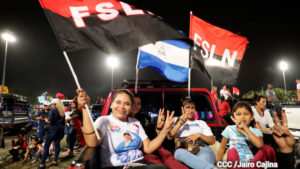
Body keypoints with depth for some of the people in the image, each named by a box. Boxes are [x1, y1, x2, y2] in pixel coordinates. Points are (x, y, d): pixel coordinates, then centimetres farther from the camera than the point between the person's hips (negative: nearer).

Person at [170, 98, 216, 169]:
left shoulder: (201, 122, 30)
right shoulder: (176, 120, 27)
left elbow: (212, 141, 19)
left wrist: (199, 135, 1)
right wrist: (180, 123, 0)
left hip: (202, 148, 1)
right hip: (183, 149, 0)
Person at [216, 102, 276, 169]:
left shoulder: (256, 131, 4)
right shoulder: (229, 129, 4)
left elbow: (260, 145, -20)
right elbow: (222, 148, 9)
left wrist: (245, 128, -19)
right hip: (235, 163, -1)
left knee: (267, 148, -21)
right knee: (231, 151, -33)